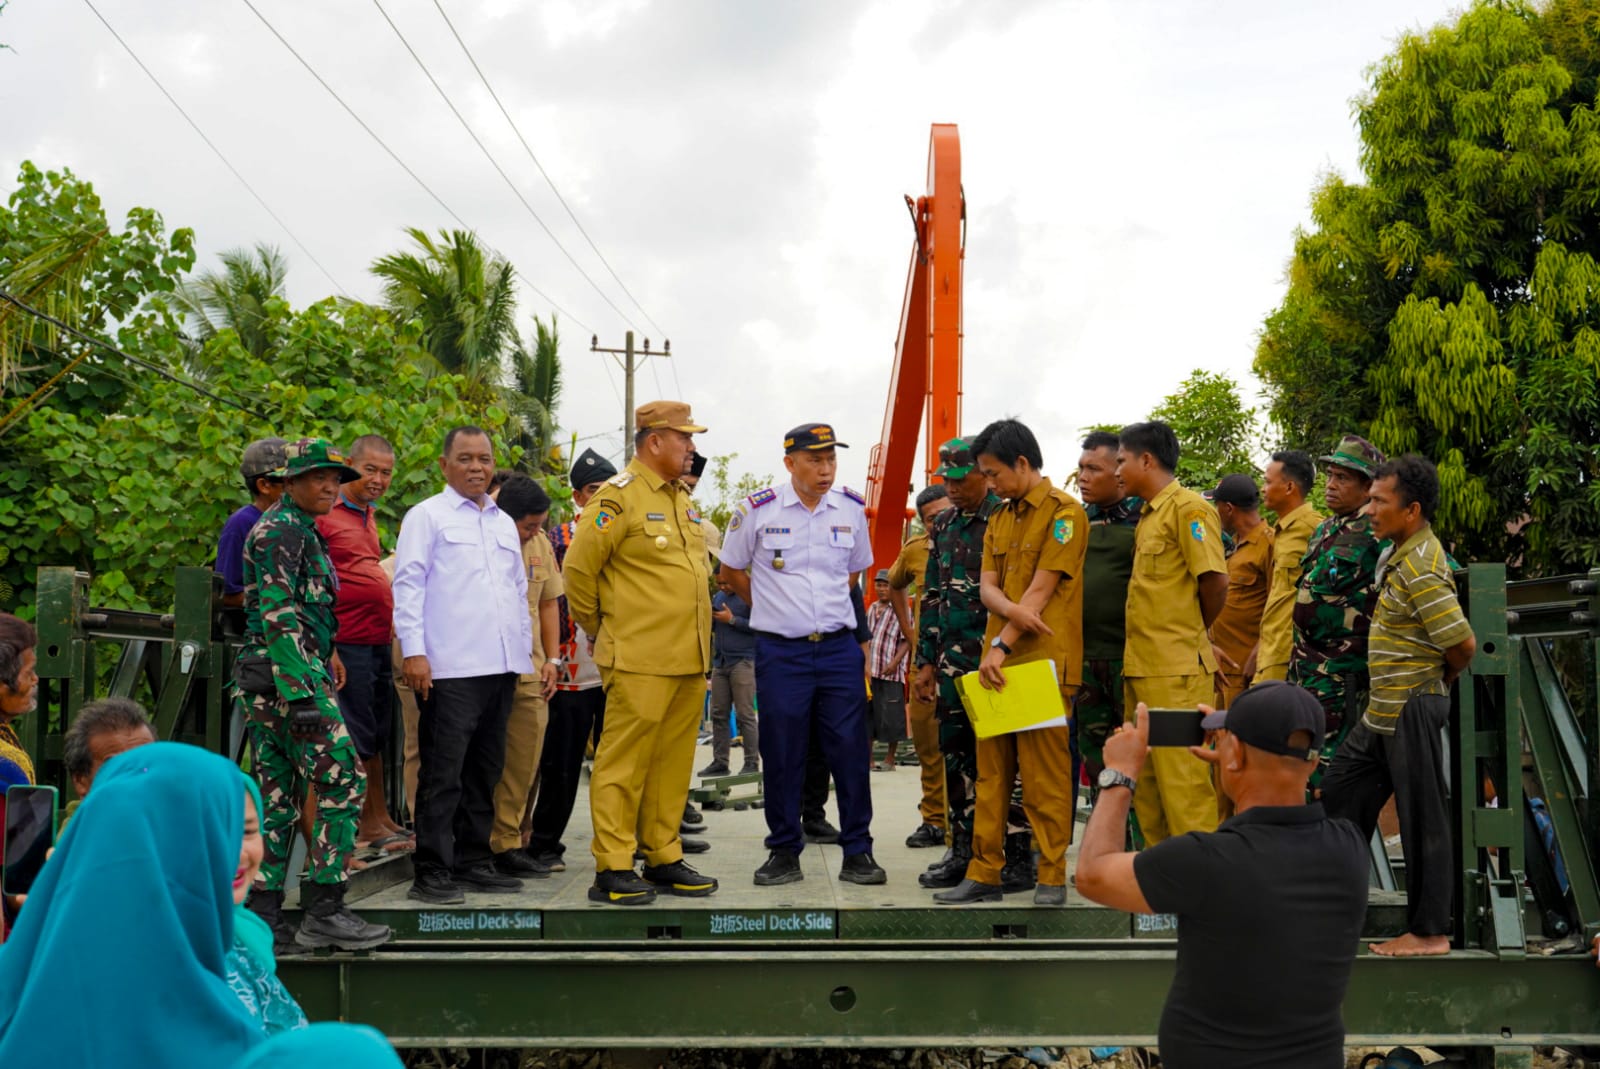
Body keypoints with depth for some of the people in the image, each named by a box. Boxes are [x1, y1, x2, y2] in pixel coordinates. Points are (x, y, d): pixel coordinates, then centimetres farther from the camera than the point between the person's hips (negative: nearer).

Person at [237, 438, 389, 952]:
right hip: (288, 677, -10)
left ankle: (262, 913, 13)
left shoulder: (296, 529, 21)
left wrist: (325, 661, 26)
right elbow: (278, 615, -19)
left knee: (277, 794, 10)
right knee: (343, 782, -8)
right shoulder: (284, 529, -10)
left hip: (264, 680, 10)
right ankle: (323, 909, -6)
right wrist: (302, 694, -23)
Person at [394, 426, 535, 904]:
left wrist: (524, 652, 18)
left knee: (485, 771, 12)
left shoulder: (504, 523, 20)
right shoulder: (427, 516, 1)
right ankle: (432, 872, 1)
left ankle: (474, 861, 21)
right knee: (443, 774, -5)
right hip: (449, 668, -6)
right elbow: (408, 584, -6)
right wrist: (413, 651, -14)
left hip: (500, 667, 7)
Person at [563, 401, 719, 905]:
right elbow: (578, 568, -9)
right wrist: (600, 628, 0)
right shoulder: (619, 496, -9)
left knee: (673, 761, 12)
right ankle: (613, 869, 2)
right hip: (640, 658, -8)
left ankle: (663, 858, 20)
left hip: (689, 657, 8)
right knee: (624, 760, -4)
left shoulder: (681, 497, 17)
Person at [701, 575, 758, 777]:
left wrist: (732, 620, -14)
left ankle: (752, 762, -2)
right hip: (720, 662, 7)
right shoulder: (717, 597, 17)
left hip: (743, 661, -7)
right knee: (718, 714, 6)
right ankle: (719, 762, 11)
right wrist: (709, 618, 4)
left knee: (745, 715, -6)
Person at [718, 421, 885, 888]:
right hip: (780, 652, -2)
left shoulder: (852, 509, 4)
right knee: (781, 755, 4)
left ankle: (857, 851, 11)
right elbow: (731, 570, 9)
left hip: (839, 648, 2)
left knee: (849, 749, 1)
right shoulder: (758, 509, -5)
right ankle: (784, 851, 16)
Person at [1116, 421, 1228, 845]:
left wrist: (1194, 632, -1)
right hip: (1141, 666, 10)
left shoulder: (1188, 508, -10)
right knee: (1146, 779, 14)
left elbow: (1215, 579, -15)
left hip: (1176, 668, -10)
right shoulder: (1148, 515, 18)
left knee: (1182, 777, -7)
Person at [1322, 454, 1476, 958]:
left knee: (1421, 818, -1)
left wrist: (1439, 680, -3)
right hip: (1384, 710, 11)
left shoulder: (1421, 568, -20)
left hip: (1411, 711, -11)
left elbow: (1463, 643, -22)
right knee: (1340, 791, 16)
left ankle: (1430, 932, 10)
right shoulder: (1400, 553, 11)